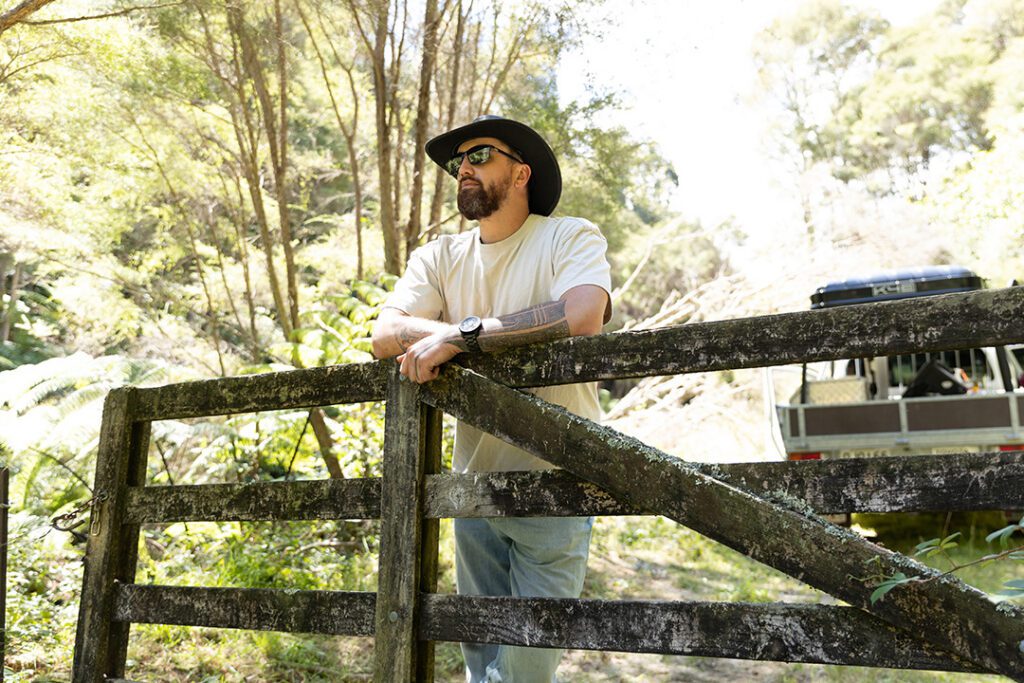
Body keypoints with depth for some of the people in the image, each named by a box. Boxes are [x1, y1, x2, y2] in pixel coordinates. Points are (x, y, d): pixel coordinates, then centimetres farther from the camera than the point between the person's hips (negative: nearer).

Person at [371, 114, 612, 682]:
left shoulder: (570, 237, -5)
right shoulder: (439, 257, 9)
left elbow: (582, 316, -25)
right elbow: (386, 335, -5)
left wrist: (462, 334, -25)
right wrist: (509, 337, -18)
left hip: (554, 484, -5)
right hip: (473, 483, 5)